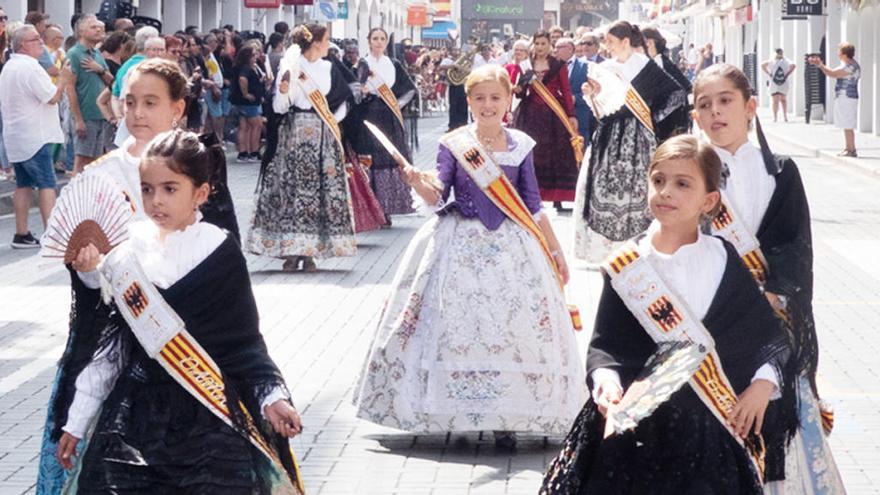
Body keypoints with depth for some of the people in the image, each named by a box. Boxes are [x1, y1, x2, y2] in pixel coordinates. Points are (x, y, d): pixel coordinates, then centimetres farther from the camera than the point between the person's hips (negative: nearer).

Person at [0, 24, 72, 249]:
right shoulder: (30, 67, -17)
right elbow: (53, 97, -17)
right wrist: (65, 79, -5)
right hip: (34, 136, -9)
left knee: (24, 184, 12)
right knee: (46, 185, -7)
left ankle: (21, 235, 11)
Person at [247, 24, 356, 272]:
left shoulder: (329, 69, 9)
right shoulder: (289, 67, -2)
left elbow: (342, 101, 18)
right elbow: (279, 107, -4)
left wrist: (334, 120, 3)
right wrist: (282, 90, -22)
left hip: (322, 135, 4)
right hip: (294, 134, -4)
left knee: (322, 189, -1)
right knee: (292, 187, -5)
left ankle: (309, 251, 2)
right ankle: (291, 251, -3)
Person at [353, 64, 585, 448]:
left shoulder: (520, 146, 4)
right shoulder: (453, 144, -1)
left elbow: (533, 206, 10)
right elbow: (437, 197, -7)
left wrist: (555, 251, 11)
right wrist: (418, 183, -29)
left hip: (510, 245, 1)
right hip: (460, 244, -1)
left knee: (511, 328, -2)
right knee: (456, 326, -2)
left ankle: (504, 419, 3)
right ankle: (449, 413, 8)